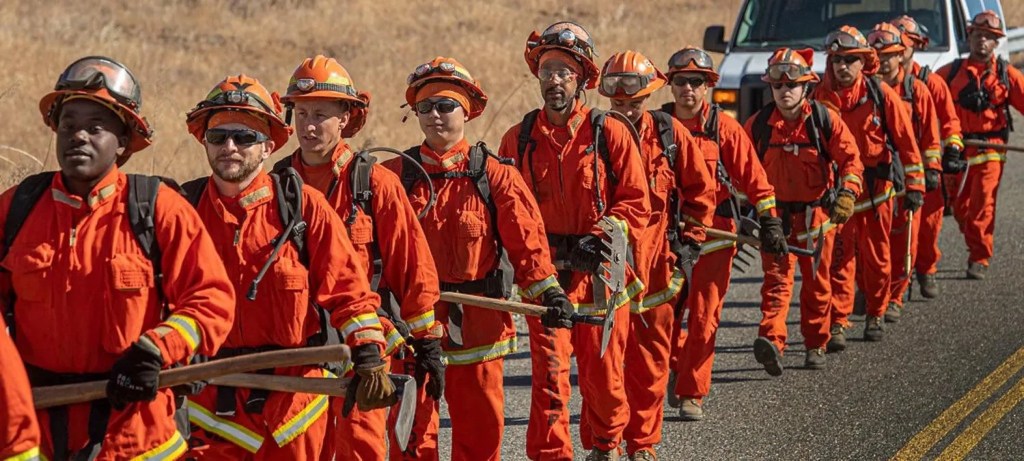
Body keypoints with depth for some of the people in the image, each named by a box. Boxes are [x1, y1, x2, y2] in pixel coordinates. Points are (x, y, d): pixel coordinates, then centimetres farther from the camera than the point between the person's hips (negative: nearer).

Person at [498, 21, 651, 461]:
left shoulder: (610, 133, -3)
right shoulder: (517, 140, 4)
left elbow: (637, 203, -4)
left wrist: (600, 240, -17)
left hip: (600, 271, -1)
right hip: (545, 274, 1)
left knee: (603, 372, 10)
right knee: (550, 373, -6)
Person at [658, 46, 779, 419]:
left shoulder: (723, 127, -3)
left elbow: (752, 176, -1)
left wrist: (769, 219, -6)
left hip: (713, 233, -2)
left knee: (704, 318, 0)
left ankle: (692, 394, 10)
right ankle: (676, 368, 29)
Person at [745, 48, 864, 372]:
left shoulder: (824, 120, -6)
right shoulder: (758, 126, -2)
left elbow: (851, 159, -5)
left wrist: (847, 193, -21)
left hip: (817, 214, 0)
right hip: (776, 215, 0)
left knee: (817, 284, 11)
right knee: (776, 279, -13)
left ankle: (815, 345, 24)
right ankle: (771, 341, -29)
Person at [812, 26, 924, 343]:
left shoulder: (881, 94, -5)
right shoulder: (820, 96, 0)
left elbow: (906, 140, -2)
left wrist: (914, 186, -4)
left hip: (876, 187, 0)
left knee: (876, 256, 10)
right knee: (839, 257, -7)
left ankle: (875, 315, 27)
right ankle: (837, 323, -5)